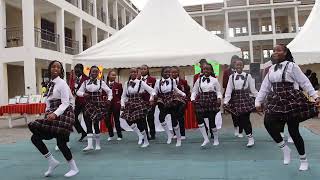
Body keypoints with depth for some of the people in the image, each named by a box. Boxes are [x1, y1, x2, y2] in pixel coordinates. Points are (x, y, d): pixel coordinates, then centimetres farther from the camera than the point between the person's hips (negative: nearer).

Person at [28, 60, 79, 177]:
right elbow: (49, 101, 18)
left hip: (63, 114, -8)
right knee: (35, 138, 1)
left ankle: (74, 168, 10)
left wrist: (55, 114, -27)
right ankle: (52, 162, 14)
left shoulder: (62, 83, -9)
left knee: (60, 142, -9)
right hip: (53, 114, 8)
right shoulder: (50, 84, 13)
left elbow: (65, 103, -16)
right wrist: (48, 112, 1)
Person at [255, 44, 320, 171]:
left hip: (291, 101, -5)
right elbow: (264, 87, 15)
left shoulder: (291, 66, -3)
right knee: (268, 122, -18)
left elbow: (304, 82, -4)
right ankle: (285, 148, 2)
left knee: (293, 130, -1)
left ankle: (304, 160, 20)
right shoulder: (271, 69, 14)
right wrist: (258, 102, 11)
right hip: (276, 102, 5)